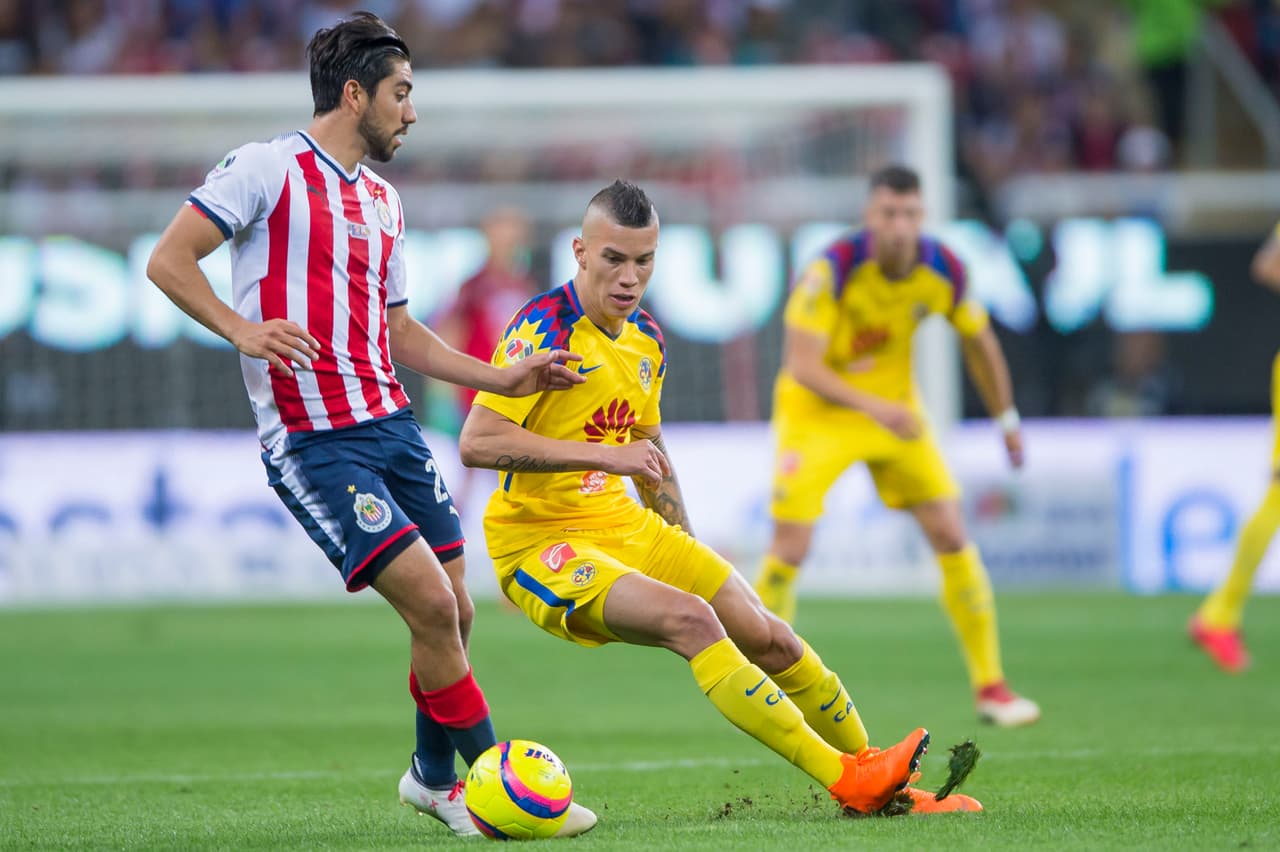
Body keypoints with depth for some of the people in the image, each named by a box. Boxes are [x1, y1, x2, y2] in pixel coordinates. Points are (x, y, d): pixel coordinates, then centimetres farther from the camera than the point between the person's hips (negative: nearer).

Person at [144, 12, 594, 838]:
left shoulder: (383, 201, 19)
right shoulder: (267, 168, -5)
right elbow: (169, 260, -8)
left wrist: (502, 378, 18)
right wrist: (245, 332, -22)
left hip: (391, 425, 8)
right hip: (312, 444, -8)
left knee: (454, 615, 7)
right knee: (431, 603, -14)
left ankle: (435, 777, 29)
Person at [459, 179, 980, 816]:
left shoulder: (646, 340, 9)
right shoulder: (546, 328, -16)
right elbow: (476, 443, -26)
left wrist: (688, 551, 20)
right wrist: (601, 454, -28)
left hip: (626, 525, 8)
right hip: (538, 543, -8)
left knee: (769, 639, 1)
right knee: (689, 618, -29)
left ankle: (884, 786, 17)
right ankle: (846, 781, -30)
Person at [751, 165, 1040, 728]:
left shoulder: (944, 272, -13)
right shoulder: (833, 269, -27)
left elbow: (979, 343, 6)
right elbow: (802, 365, -30)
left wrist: (1006, 419, 14)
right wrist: (873, 406, -41)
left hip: (894, 408, 4)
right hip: (815, 411, -4)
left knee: (952, 536, -3)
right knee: (789, 548, -14)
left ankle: (990, 687, 7)